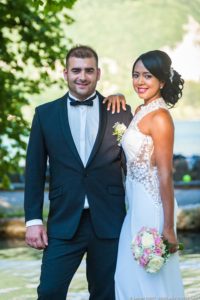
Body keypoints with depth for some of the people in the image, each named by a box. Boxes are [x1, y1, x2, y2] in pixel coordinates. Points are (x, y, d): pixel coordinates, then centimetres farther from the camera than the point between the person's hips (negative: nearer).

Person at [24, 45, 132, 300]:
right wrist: (33, 220, -2)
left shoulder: (120, 112, 4)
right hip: (64, 223, 0)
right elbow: (35, 171, 5)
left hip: (109, 223, 0)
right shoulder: (45, 114, 5)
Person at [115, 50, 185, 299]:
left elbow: (165, 174, -19)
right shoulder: (140, 111, 8)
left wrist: (168, 227, -20)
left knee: (151, 280, 3)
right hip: (135, 203, 9)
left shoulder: (160, 117, -17)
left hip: (151, 205, -9)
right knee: (131, 277, 17)